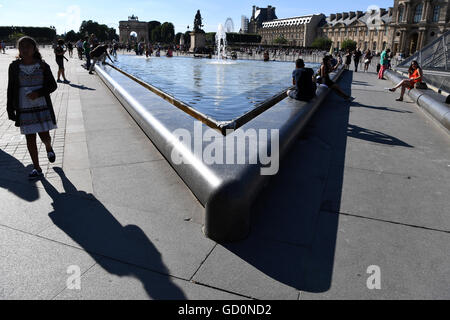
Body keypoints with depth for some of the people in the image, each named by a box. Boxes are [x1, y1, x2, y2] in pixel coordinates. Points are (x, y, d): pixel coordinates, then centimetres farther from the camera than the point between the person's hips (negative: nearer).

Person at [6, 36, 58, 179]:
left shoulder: (42, 66, -1)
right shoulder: (14, 67, 2)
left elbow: (53, 85, 1)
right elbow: (11, 89, 5)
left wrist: (38, 93, -16)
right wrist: (10, 109, 2)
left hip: (42, 107, -1)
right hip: (24, 109, 1)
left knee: (44, 136, 2)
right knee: (30, 138, 4)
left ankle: (49, 148, 40)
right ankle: (37, 168, 15)